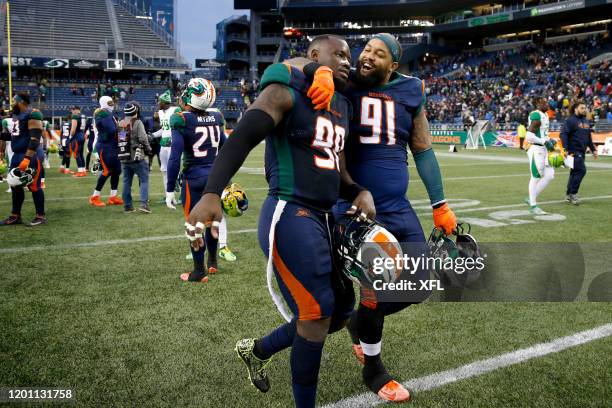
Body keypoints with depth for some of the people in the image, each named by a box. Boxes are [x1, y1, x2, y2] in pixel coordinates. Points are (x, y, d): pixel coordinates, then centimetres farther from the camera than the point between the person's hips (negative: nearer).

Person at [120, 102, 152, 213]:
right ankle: (144, 204, -8)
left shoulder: (120, 124, 7)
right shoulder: (138, 123, -9)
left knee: (127, 182, 12)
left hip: (124, 158, 6)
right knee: (144, 180, 2)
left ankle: (127, 206, 16)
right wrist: (148, 149, 0)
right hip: (137, 157, -5)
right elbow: (143, 138, -15)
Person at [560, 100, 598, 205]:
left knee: (575, 172, 10)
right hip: (574, 151, -8)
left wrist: (593, 150, 22)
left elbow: (589, 137, 25)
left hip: (582, 152, 8)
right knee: (581, 170, -16)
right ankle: (572, 194, -9)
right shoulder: (570, 120, -8)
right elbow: (563, 134, -16)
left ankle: (569, 195, 18)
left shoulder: (586, 121, 17)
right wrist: (566, 149, -24)